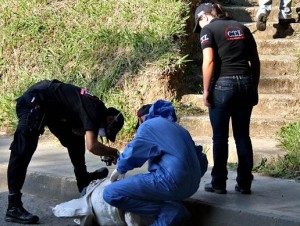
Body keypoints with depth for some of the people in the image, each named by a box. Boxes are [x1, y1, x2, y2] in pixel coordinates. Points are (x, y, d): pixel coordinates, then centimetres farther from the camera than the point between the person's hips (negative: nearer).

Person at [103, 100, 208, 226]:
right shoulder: (177, 128, 28)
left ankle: (169, 212, -13)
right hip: (191, 185, 9)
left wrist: (120, 169, 27)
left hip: (173, 181, -8)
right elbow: (201, 159, 27)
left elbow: (132, 154, 8)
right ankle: (173, 206, 6)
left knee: (110, 194, -10)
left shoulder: (148, 125, 6)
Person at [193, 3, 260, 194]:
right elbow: (256, 62, 14)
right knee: (243, 136, 10)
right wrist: (254, 88, 18)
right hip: (246, 83, 5)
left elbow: (209, 61, -11)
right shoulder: (242, 28, 16)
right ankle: (244, 183, 12)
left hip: (223, 85, -5)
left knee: (220, 137, 4)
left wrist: (206, 90, -6)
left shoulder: (208, 29, 0)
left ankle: (219, 183, 8)